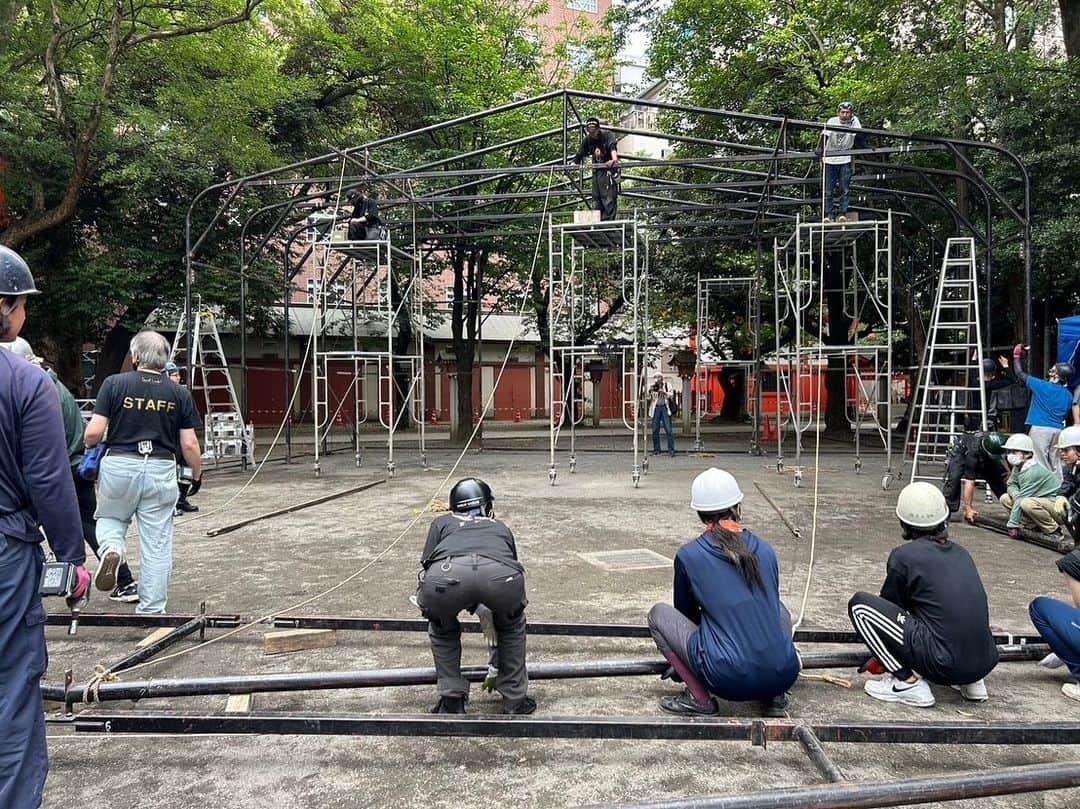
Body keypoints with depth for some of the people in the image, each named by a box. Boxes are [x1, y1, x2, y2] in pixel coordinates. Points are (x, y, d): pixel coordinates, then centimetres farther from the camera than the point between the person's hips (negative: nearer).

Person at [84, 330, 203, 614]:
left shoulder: (114, 384, -3)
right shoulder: (179, 394, 1)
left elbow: (93, 433, -6)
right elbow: (189, 444, 0)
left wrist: (89, 446, 16)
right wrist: (197, 474, 15)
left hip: (118, 466, 0)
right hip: (161, 471, 1)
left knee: (109, 519, 27)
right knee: (157, 545, 8)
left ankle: (112, 547, -6)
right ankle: (151, 611, 11)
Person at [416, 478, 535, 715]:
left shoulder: (442, 522, 37)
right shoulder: (500, 527, 42)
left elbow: (427, 571, 26)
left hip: (446, 573, -1)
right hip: (499, 573, 1)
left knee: (443, 630, 34)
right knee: (512, 626, 35)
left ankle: (451, 701, 32)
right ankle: (515, 700, 36)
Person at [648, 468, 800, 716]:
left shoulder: (688, 555, 0)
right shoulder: (766, 551, 10)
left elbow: (685, 610, 18)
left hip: (731, 681, -4)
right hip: (783, 676, 4)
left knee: (658, 614, 14)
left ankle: (699, 697, 6)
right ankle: (775, 697, 21)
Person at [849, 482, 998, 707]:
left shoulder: (903, 555, -4)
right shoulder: (960, 553, 14)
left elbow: (890, 604, 10)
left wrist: (881, 657, 28)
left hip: (944, 664, -7)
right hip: (986, 662, 7)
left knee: (859, 604, -1)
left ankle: (906, 683, -2)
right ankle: (970, 682, 19)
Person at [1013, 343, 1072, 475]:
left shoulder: (1041, 386, -8)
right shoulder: (1068, 395, 8)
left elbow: (1020, 373, 0)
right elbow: (1065, 416, 14)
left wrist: (1016, 356, 13)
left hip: (1039, 428, -6)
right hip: (1058, 430, 6)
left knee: (1041, 462, -3)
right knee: (1055, 462, 13)